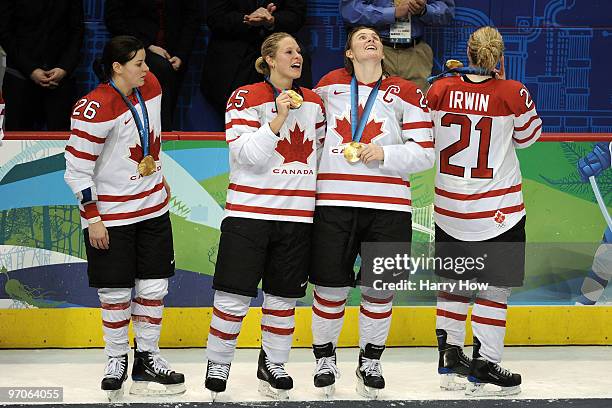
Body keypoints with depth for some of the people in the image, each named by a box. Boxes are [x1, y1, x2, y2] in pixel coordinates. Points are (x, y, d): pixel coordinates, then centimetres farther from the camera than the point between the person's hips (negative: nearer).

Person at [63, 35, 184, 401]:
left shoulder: (150, 86, -1)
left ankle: (147, 357, 20)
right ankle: (117, 359, 20)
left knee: (154, 285, 7)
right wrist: (92, 217, -15)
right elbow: (77, 168, -17)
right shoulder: (95, 109, -22)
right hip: (111, 216, -6)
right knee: (116, 291, 2)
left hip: (153, 207, 6)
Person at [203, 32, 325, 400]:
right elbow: (246, 154, -13)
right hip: (249, 212, -4)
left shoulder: (313, 101, 11)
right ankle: (218, 364, 9)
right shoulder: (246, 98, -5)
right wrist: (278, 119, -22)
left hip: (297, 214, 4)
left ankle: (273, 364, 22)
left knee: (284, 295, 9)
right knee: (235, 294, -4)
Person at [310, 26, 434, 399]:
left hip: (388, 206, 0)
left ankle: (370, 362, 22)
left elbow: (424, 154, 2)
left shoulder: (406, 93, 5)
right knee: (331, 287, 2)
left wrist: (384, 153, -12)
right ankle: (325, 358, 21)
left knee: (380, 289, 5)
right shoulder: (330, 85, 9)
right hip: (333, 201, 0)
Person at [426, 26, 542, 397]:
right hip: (497, 210, -4)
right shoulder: (512, 93, -12)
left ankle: (450, 359, 23)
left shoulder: (441, 90, -3)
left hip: (449, 208, 5)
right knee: (495, 287, 2)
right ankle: (484, 370, 3)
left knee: (455, 282, 16)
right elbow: (528, 135, 5)